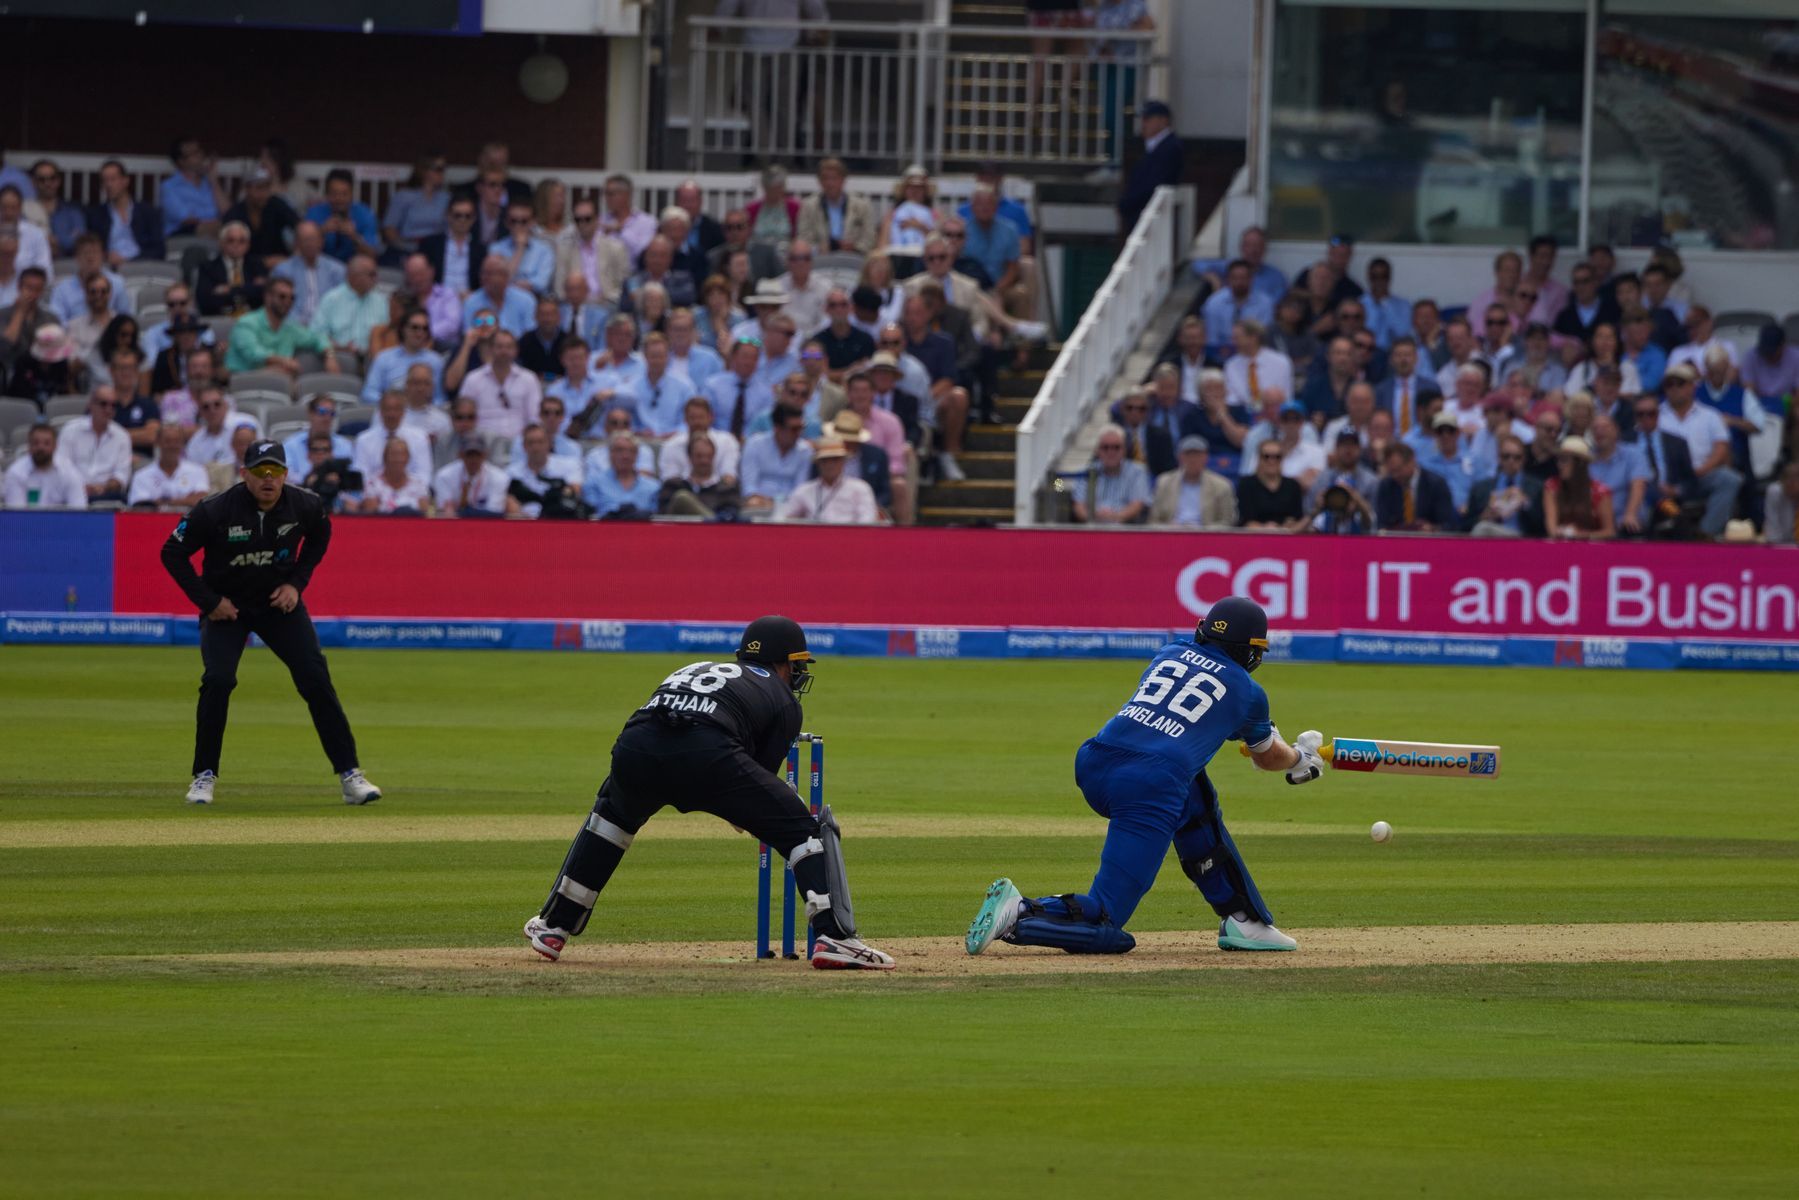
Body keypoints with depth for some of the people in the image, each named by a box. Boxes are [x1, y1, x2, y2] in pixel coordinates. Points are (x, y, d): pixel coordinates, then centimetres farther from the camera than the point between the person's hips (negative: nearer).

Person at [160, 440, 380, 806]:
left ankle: (350, 775, -1)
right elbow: (172, 553, -13)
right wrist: (208, 601, -16)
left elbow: (320, 535, 8)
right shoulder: (215, 511, -25)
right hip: (226, 606, -2)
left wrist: (297, 583, -2)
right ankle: (204, 776, -6)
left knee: (316, 679, -7)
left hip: (280, 601, 2)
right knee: (218, 680, -21)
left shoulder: (305, 506, -16)